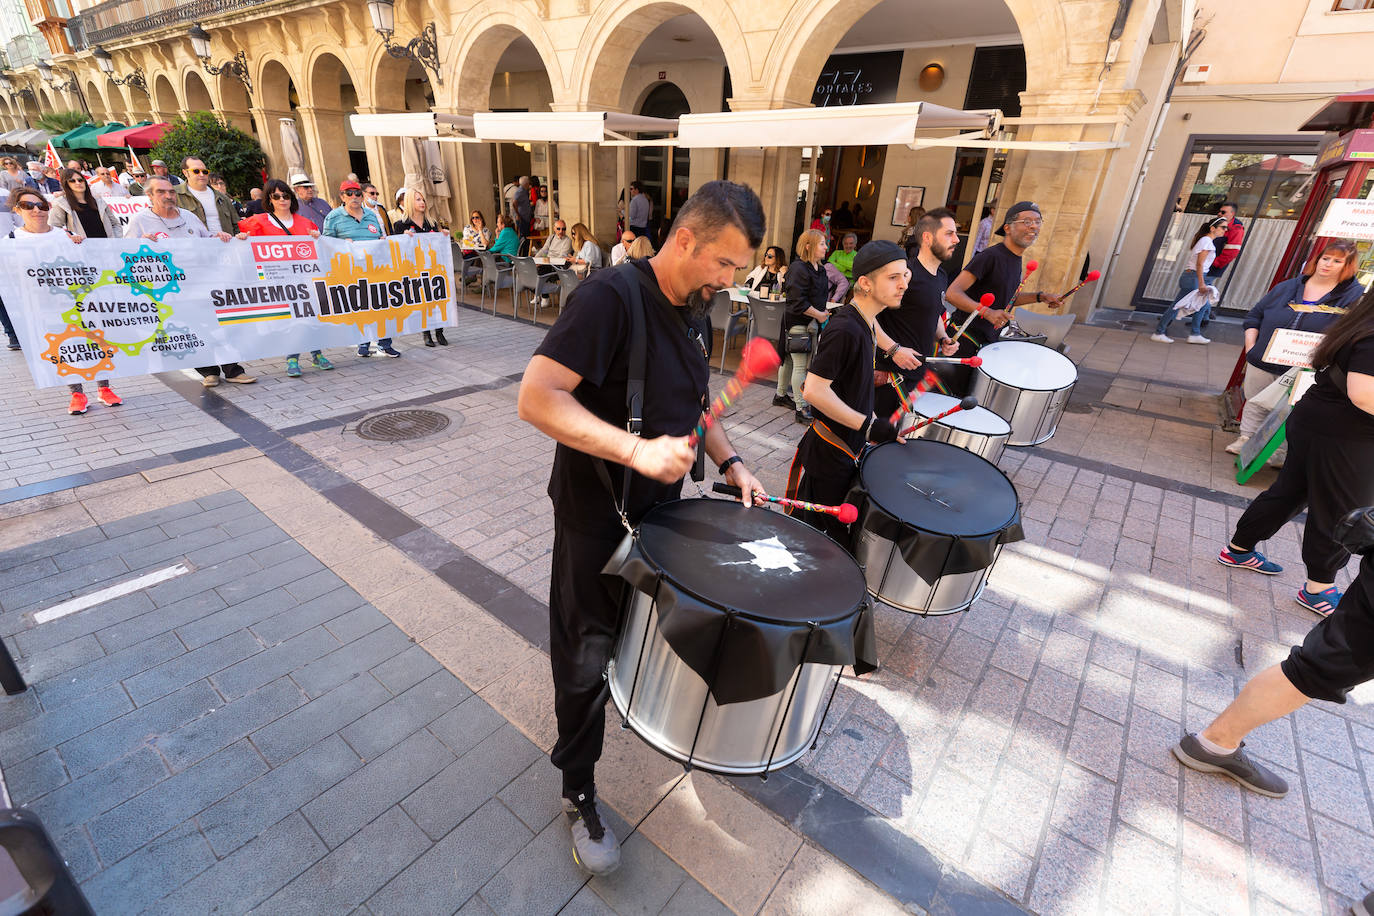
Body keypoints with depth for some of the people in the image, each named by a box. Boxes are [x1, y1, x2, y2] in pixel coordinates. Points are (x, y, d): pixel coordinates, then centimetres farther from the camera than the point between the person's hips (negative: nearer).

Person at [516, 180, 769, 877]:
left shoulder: (696, 314, 3)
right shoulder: (611, 296, -23)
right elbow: (536, 398, -30)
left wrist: (730, 464, 2)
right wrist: (637, 449, -38)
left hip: (660, 509, 7)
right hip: (597, 520, -7)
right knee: (586, 661, 9)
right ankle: (579, 795, 32)